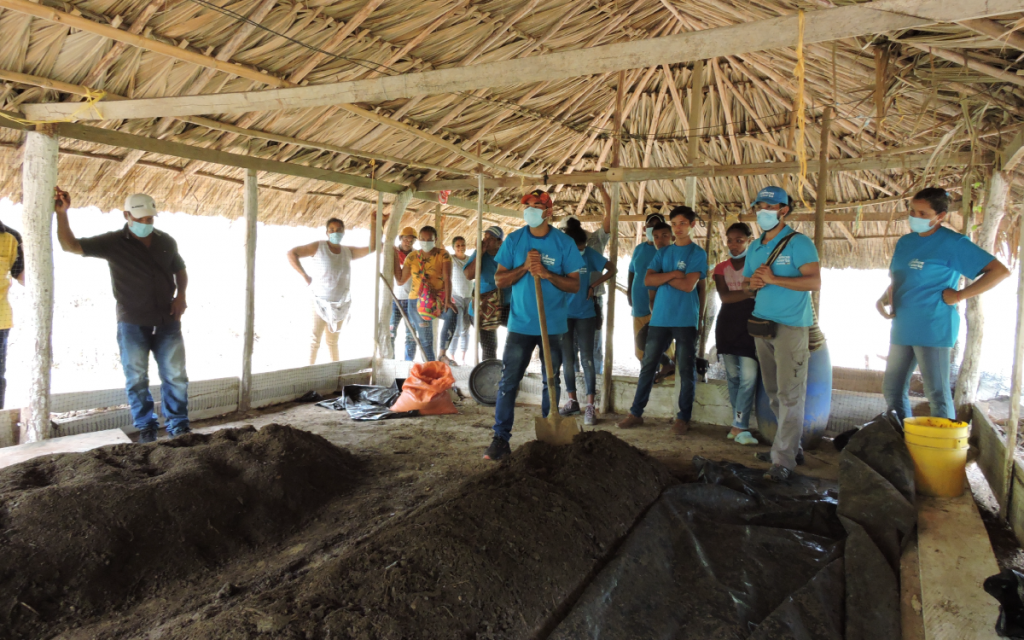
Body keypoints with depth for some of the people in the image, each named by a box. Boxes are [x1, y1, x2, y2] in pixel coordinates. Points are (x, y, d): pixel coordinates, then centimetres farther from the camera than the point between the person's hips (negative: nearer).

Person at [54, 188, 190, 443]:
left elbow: (180, 269, 19)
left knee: (175, 376, 3)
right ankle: (146, 428, 19)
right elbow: (71, 245, -10)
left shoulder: (166, 242, 6)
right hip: (132, 324, -2)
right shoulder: (113, 242, -3)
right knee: (137, 379, 6)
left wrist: (181, 295, 2)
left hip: (167, 322, 2)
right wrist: (62, 213, -23)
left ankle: (178, 426, 14)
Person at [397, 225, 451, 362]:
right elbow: (401, 280, 6)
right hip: (417, 300, 2)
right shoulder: (412, 257, 4)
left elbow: (447, 278, -17)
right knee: (425, 340, -1)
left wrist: (448, 300, -31)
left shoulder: (443, 255, -4)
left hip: (439, 299, -2)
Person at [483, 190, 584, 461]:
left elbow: (575, 284, -4)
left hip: (553, 325, 0)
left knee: (551, 382, 8)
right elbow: (499, 280, 0)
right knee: (508, 382, -2)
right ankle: (500, 439, 4)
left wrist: (546, 274, -18)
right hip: (520, 323, 1)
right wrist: (524, 267, -15)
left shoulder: (564, 243, -1)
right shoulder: (513, 240, 3)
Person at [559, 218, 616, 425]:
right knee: (567, 359, 8)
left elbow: (612, 269, 5)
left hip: (585, 314, -1)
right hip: (563, 314, 1)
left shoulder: (590, 253, -5)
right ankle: (572, 401, 20)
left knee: (586, 359, -3)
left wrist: (594, 285, -4)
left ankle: (590, 406, 0)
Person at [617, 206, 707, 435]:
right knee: (647, 366, 6)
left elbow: (689, 285, -13)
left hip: (686, 320, -4)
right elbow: (647, 280, 0)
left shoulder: (698, 253, -1)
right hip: (659, 318, 4)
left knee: (687, 370, 3)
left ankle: (683, 418, 13)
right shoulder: (663, 252, 12)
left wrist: (662, 276, -4)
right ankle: (636, 413, 14)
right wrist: (673, 274, -11)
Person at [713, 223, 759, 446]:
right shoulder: (721, 268, 10)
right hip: (727, 326, 3)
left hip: (750, 325, -3)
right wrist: (749, 292, -21)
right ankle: (740, 424, 15)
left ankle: (739, 426, -7)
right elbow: (724, 296, -5)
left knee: (748, 376, -11)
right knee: (732, 376, 7)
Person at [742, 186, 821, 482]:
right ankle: (791, 445, 24)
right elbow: (746, 283, 20)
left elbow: (814, 282, -17)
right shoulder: (755, 247, 15)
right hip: (762, 325, 7)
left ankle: (784, 460, -7)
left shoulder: (799, 243, -7)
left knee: (790, 394, -8)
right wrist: (752, 284, -3)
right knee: (774, 393, 12)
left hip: (791, 326, -7)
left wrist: (774, 279, -21)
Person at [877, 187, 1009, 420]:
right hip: (902, 328, 8)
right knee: (892, 390, 13)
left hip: (933, 329, -8)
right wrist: (885, 298, 1)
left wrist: (959, 295, -14)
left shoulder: (953, 243, -8)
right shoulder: (905, 242, 13)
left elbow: (1000, 271, -11)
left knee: (938, 394, -2)